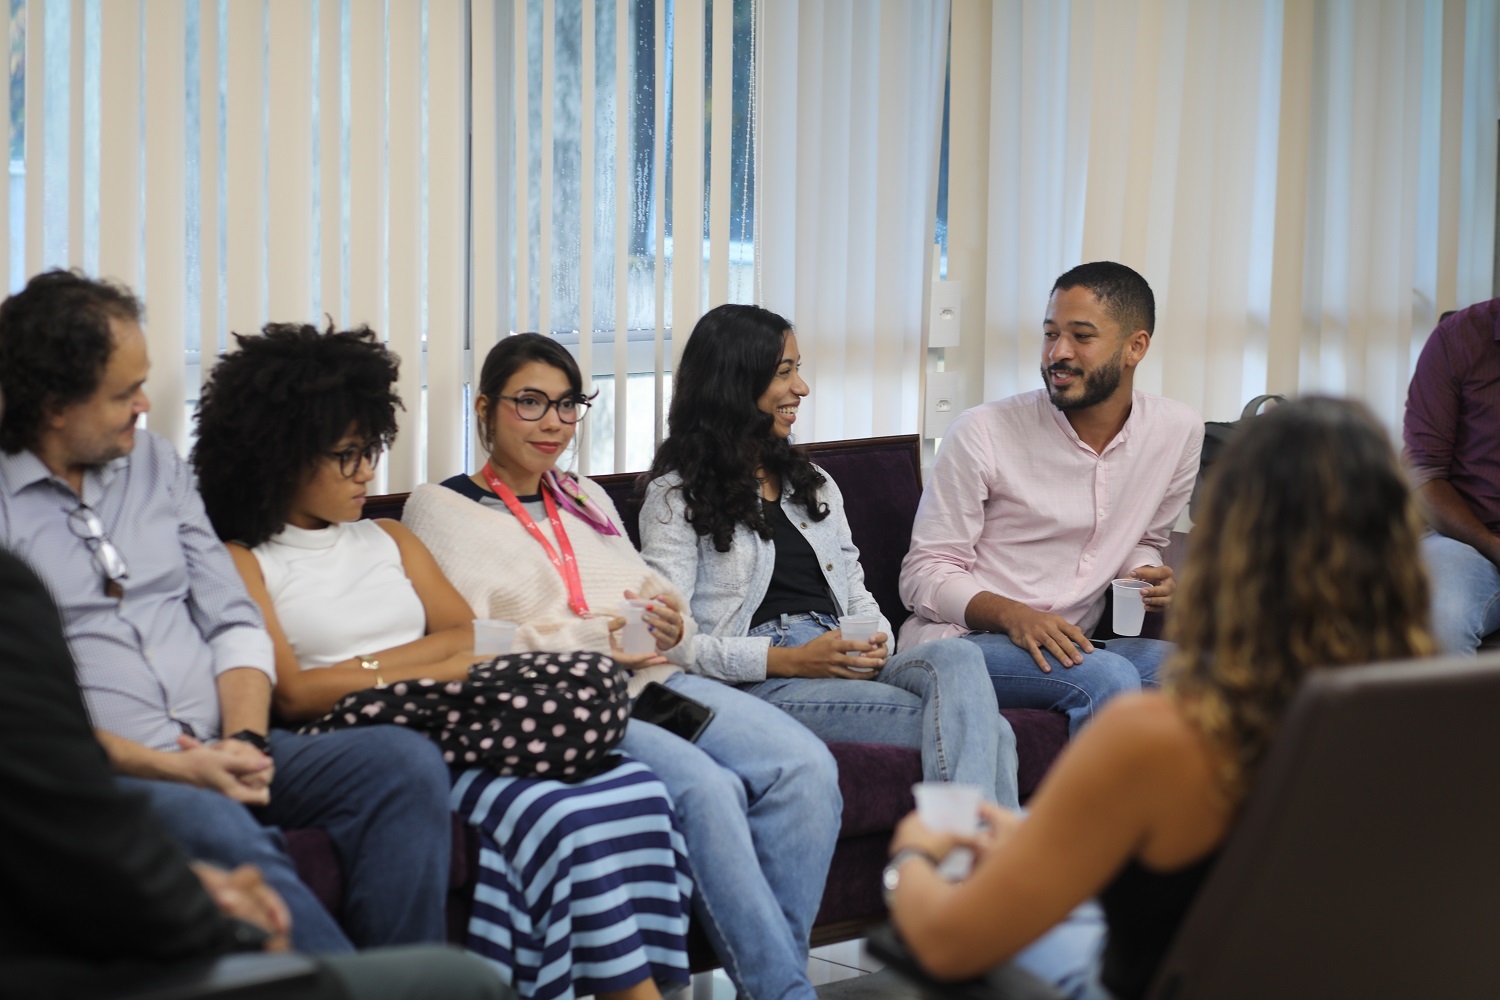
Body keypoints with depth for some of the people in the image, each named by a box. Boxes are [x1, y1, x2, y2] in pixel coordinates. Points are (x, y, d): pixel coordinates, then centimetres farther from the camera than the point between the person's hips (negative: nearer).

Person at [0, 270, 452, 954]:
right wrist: (166, 767, -17)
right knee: (212, 827, -38)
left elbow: (234, 623, 15)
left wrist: (244, 741, -5)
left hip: (219, 753, 6)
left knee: (405, 761, -19)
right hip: (100, 777, -6)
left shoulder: (157, 466, 18)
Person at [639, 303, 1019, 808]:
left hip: (846, 667, 6)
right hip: (759, 684, -6)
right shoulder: (676, 497, 6)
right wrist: (788, 660, -15)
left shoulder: (813, 484, 28)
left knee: (956, 658, -33)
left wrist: (875, 642, 0)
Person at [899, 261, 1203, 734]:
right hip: (958, 642, -4)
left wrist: (1147, 577, -2)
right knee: (1108, 677, -32)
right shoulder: (984, 431, -8)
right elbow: (925, 573, -6)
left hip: (1067, 647, 5)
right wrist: (1013, 615, -24)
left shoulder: (1178, 430, 5)